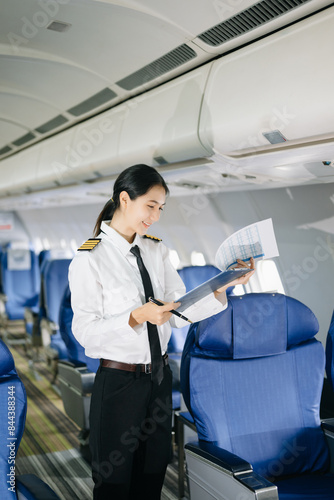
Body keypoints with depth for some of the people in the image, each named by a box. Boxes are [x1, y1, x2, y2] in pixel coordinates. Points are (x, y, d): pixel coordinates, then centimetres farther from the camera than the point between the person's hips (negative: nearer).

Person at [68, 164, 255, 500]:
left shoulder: (156, 251, 4)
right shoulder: (90, 259, -13)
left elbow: (179, 313, 0)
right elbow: (85, 330, -17)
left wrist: (222, 288, -13)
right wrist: (137, 317, -30)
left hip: (159, 378, 6)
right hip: (118, 383, -5)